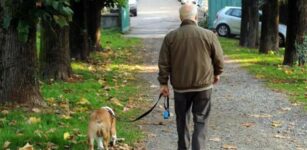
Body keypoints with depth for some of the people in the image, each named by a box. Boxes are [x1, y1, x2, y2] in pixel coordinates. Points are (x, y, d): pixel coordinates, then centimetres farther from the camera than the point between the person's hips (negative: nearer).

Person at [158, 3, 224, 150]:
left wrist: (164, 83, 7)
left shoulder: (170, 37, -4)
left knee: (182, 119, 17)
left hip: (180, 85, 2)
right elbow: (219, 59, 1)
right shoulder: (209, 35, -6)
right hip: (203, 84, -1)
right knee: (200, 121, 4)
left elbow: (163, 63, -2)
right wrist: (217, 73, 19)